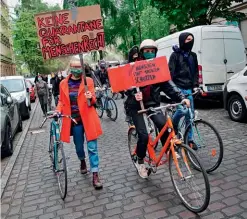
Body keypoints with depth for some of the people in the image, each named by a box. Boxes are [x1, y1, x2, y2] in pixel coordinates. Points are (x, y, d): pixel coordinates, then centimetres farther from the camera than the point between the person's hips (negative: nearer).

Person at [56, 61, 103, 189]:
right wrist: (58, 110, -5)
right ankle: (82, 162, 47)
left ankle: (95, 175, 4)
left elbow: (93, 101, -2)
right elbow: (61, 100, 13)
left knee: (92, 148, -2)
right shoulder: (63, 83, 4)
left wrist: (90, 98, -25)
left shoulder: (88, 81, -1)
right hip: (74, 120, 2)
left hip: (88, 119, -2)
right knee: (79, 147, 15)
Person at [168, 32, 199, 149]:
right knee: (182, 110, -23)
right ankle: (173, 126, 8)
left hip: (188, 89, 5)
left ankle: (189, 139, 15)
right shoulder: (175, 55, -2)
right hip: (178, 88, -5)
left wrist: (195, 85, 6)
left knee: (190, 113, 4)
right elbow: (171, 72, -7)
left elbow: (195, 72, 19)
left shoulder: (193, 56, 14)